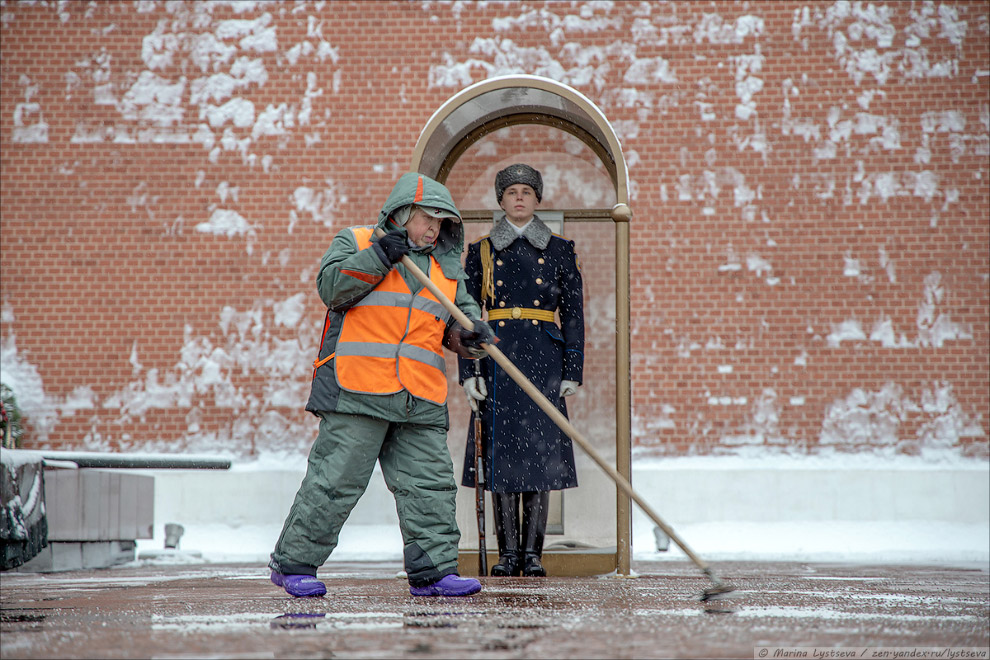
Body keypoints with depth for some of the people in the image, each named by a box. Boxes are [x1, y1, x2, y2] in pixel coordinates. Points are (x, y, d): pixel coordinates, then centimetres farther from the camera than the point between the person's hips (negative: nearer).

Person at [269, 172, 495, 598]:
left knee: (430, 484, 0)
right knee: (336, 479, -5)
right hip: (357, 389, -5)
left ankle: (432, 571, 5)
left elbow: (462, 311, 20)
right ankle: (293, 563, 5)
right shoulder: (355, 242, 8)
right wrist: (378, 257, -13)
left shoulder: (447, 267, 23)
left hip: (421, 401, 5)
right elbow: (331, 287, -6)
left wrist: (471, 334, -3)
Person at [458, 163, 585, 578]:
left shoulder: (559, 251, 9)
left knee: (539, 450, -3)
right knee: (501, 452, -1)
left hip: (543, 359, 0)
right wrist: (468, 372, -2)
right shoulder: (481, 252, 10)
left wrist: (572, 371, 0)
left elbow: (573, 314, 8)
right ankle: (508, 552, 5)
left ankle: (532, 552, 1)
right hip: (497, 359, 1)